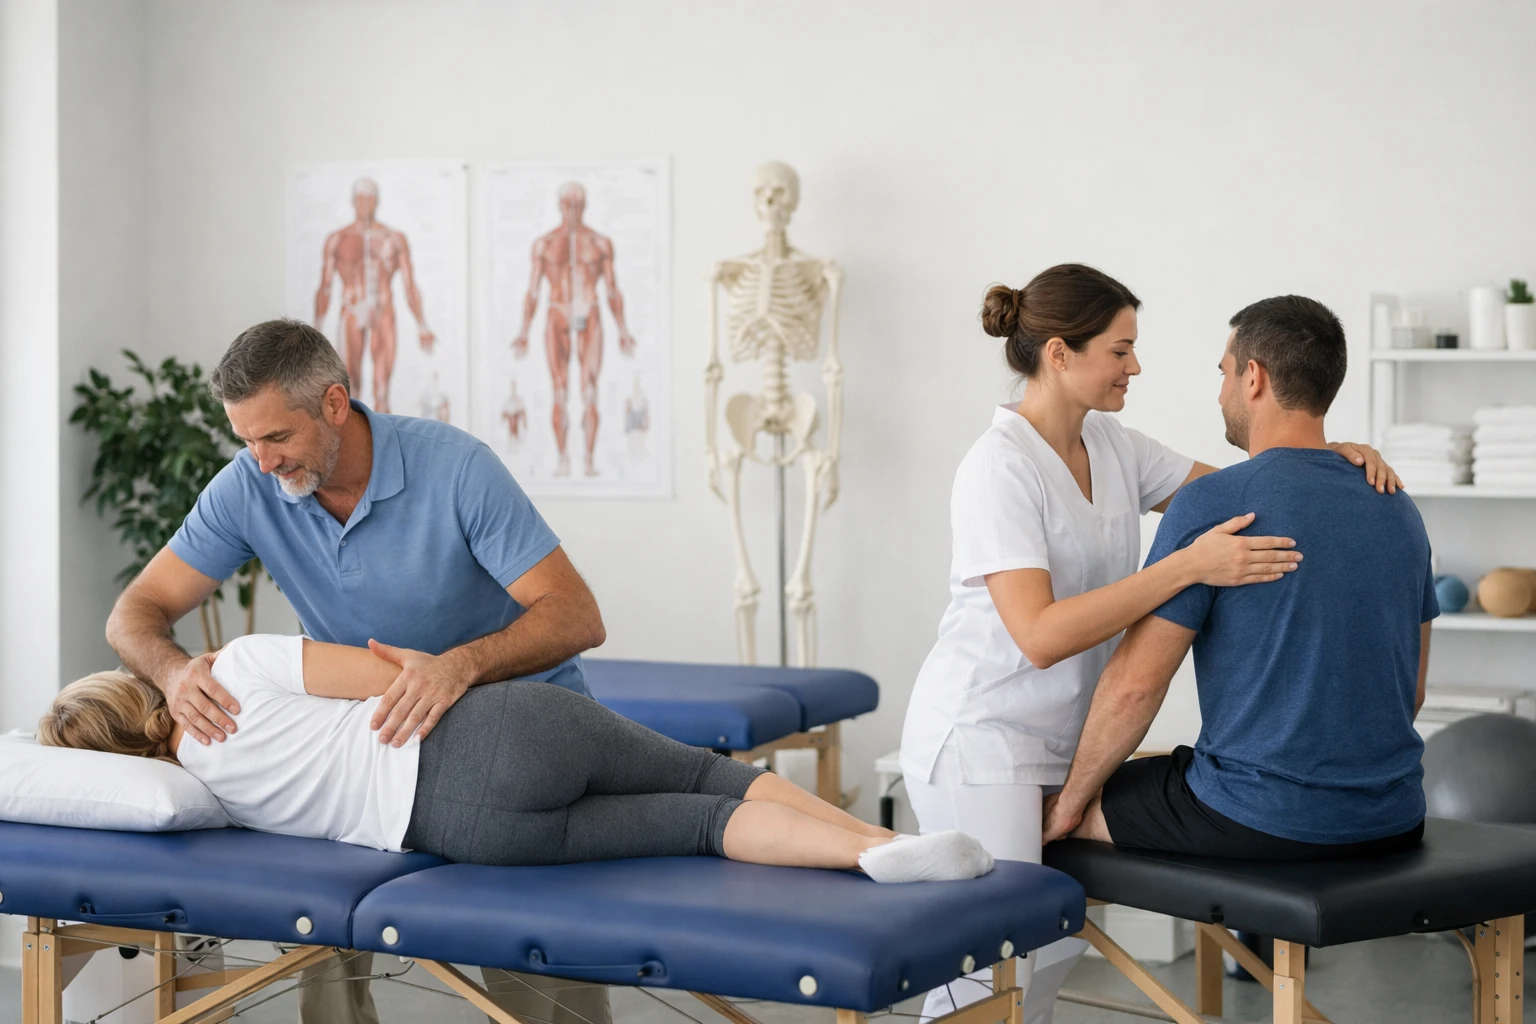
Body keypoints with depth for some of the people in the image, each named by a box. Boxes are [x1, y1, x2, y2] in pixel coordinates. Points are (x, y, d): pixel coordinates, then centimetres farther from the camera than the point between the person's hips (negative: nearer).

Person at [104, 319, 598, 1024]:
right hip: (366, 729, 4)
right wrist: (173, 671, -32)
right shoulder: (248, 488, -11)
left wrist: (462, 663, -45)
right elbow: (137, 613, -8)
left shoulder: (454, 466, -22)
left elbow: (576, 616, -26)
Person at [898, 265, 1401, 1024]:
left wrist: (1328, 456, -7)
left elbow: (1239, 493, 13)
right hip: (982, 740, -8)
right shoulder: (1000, 469, -19)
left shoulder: (1112, 447, 6)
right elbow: (1040, 635, -28)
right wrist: (1190, 566, -33)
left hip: (1062, 735, 8)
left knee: (1058, 944, 13)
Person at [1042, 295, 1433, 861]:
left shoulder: (1209, 506, -14)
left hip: (1262, 822, -7)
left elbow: (1134, 683, -14)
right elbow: (1410, 690, 15)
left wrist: (1071, 800, 0)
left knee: (1062, 812, 17)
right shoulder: (1398, 510, 7)